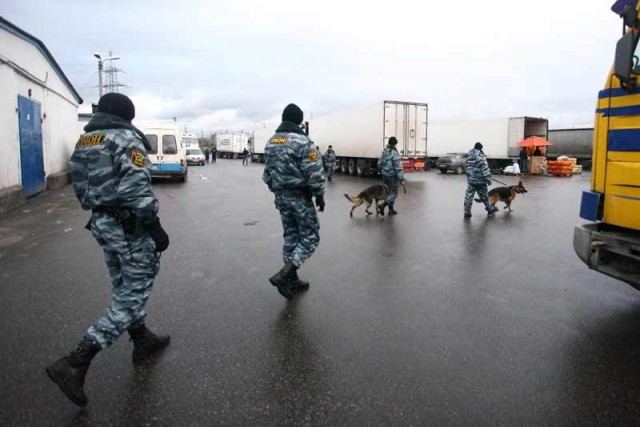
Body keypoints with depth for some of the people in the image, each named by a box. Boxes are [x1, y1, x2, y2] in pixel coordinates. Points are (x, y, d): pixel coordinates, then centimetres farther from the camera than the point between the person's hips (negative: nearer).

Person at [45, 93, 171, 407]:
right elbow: (137, 189, -21)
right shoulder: (126, 139, -12)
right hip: (128, 225, -9)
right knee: (135, 291, -3)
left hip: (100, 222, 9)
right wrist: (155, 227, -17)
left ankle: (142, 340, 35)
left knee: (123, 286, 20)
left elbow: (81, 187, 15)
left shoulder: (84, 141, 13)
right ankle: (75, 363, -5)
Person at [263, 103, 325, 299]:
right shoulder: (302, 142, -17)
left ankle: (291, 280, 21)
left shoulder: (270, 142, 7)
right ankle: (284, 275, -10)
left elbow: (267, 172, 13)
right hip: (300, 197, -7)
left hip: (281, 196, 8)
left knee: (290, 237, 16)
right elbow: (314, 174, -17)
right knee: (310, 237, 3)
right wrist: (320, 196, -4)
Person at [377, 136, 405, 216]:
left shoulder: (384, 152, 5)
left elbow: (379, 163, 12)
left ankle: (391, 210, 21)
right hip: (392, 176, -8)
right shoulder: (394, 153, -19)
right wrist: (401, 179, -20)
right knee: (393, 193, -1)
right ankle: (382, 205, -19)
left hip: (385, 176, 8)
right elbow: (398, 167, -21)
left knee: (390, 192, 17)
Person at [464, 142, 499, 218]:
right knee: (484, 196, 9)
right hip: (480, 180, -5)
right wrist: (488, 179, -13)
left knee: (469, 195, 4)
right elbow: (485, 168, -17)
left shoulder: (469, 156, 7)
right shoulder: (480, 157, -13)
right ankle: (490, 209, 26)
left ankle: (467, 212, 2)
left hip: (470, 180, 5)